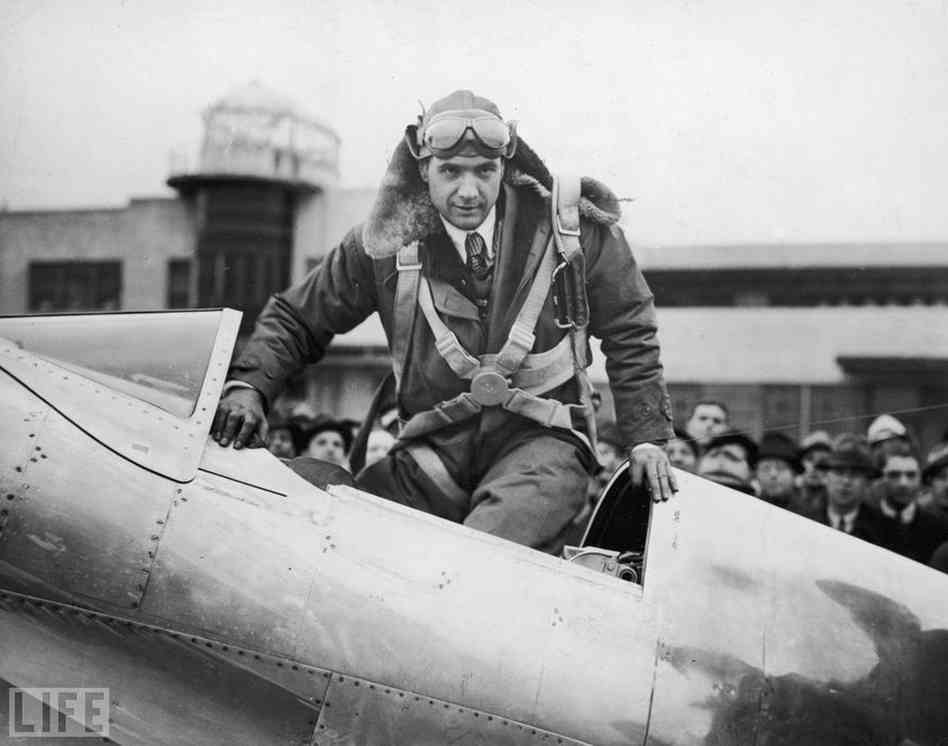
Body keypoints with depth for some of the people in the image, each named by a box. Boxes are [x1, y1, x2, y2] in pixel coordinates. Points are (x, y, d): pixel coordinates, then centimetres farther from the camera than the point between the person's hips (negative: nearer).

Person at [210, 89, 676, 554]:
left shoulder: (575, 229, -3)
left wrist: (646, 438, 5)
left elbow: (629, 335, 11)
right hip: (434, 452, 3)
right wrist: (248, 385, -7)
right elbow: (296, 318, 11)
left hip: (541, 445, -3)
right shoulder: (387, 244, -1)